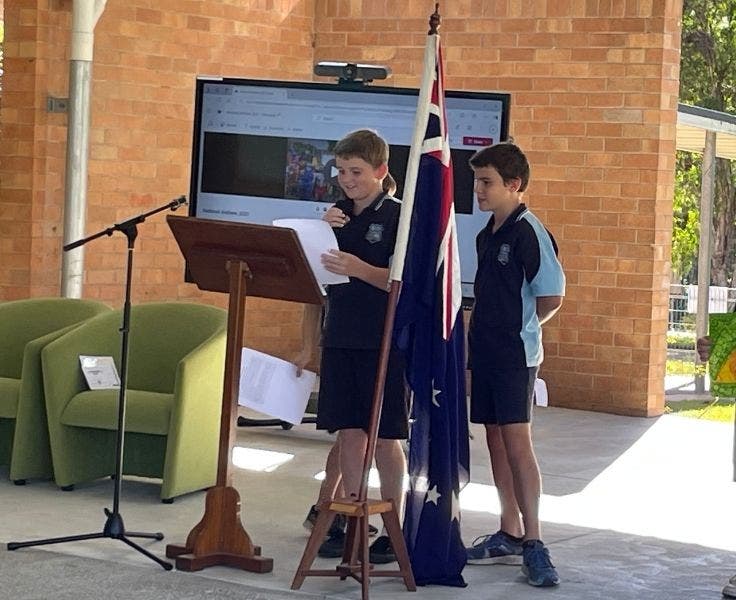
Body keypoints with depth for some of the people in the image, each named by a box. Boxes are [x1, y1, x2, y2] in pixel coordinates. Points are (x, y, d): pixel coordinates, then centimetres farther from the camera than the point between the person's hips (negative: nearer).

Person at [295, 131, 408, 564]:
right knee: (349, 433, 7)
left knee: (385, 438, 0)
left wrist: (357, 268, -30)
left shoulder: (398, 216, -6)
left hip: (385, 343, -5)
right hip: (340, 340, 5)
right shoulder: (336, 217, 11)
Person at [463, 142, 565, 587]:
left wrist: (518, 328, -1)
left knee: (517, 442, -10)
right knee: (496, 441, 11)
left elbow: (551, 299, -13)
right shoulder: (487, 236, 13)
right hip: (486, 351, 8)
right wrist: (486, 331, 10)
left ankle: (533, 542, -8)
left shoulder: (529, 233, -13)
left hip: (515, 355, -8)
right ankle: (510, 535, 18)